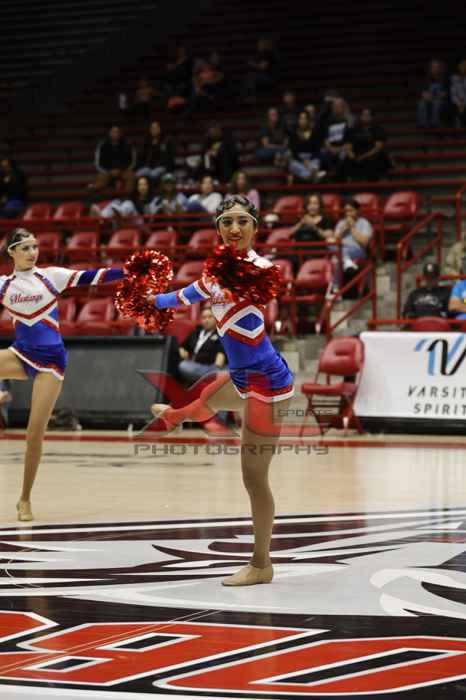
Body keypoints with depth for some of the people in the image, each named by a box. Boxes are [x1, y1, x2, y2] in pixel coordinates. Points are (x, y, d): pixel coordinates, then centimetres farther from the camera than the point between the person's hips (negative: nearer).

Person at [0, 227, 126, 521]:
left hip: (50, 360, -2)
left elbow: (90, 277, -8)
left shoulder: (51, 276, -1)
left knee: (35, 433, -3)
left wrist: (129, 270, -17)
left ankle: (25, 499, 9)